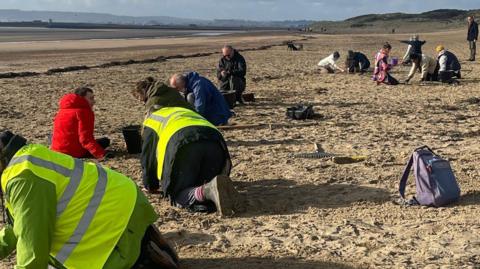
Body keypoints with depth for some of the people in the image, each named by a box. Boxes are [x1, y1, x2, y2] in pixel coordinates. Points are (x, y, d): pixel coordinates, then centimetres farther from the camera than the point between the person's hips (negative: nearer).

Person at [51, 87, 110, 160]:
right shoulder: (85, 111, -14)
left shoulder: (62, 110, 12)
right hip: (75, 153, -8)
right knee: (105, 141, 6)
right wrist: (101, 154, -31)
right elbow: (86, 138, -24)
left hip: (56, 151, 8)